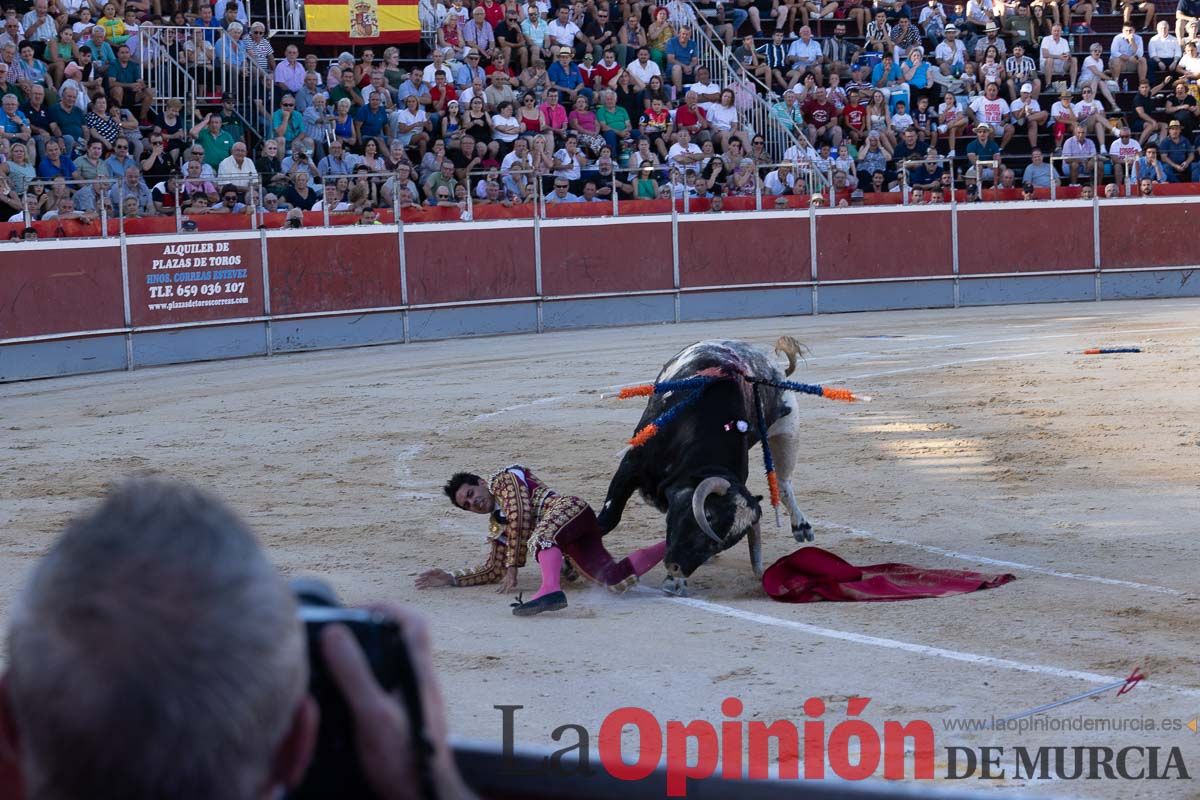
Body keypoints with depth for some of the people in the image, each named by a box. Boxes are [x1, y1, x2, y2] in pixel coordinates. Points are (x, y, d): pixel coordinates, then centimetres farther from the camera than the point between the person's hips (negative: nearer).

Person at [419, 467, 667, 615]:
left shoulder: (503, 480, 9)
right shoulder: (497, 527, 31)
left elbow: (520, 517, -5)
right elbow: (494, 570, 30)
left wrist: (512, 567, -7)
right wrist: (450, 578, 21)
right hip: (569, 544, 7)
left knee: (540, 537, -39)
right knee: (616, 581, -18)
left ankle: (550, 590, -68)